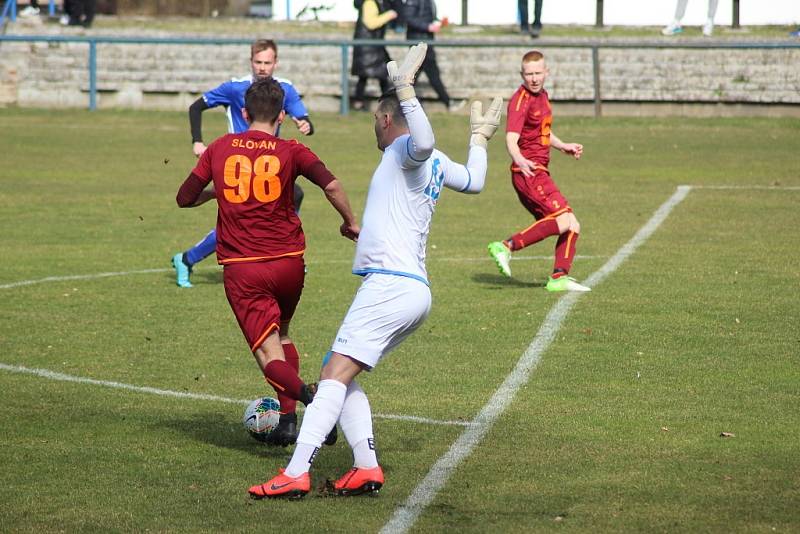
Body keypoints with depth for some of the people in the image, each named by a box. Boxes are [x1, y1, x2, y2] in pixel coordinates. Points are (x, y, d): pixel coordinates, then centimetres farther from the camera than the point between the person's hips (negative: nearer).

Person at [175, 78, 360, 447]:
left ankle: (309, 397, -34)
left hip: (240, 268, -1)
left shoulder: (219, 149, 7)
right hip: (289, 262, 1)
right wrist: (350, 222, 1)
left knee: (269, 354, -5)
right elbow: (330, 185, -15)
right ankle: (287, 417, 19)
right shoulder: (290, 152, 1)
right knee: (281, 333, 27)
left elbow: (185, 198, 13)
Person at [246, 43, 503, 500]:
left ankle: (296, 475, -25)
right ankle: (366, 468, 2)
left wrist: (405, 90, -30)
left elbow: (424, 142, -31)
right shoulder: (434, 163, 21)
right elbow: (474, 182, 40)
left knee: (336, 375, -16)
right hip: (415, 289, 10)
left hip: (391, 285, -10)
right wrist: (479, 141, 54)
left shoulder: (406, 149, -4)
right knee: (339, 376, 12)